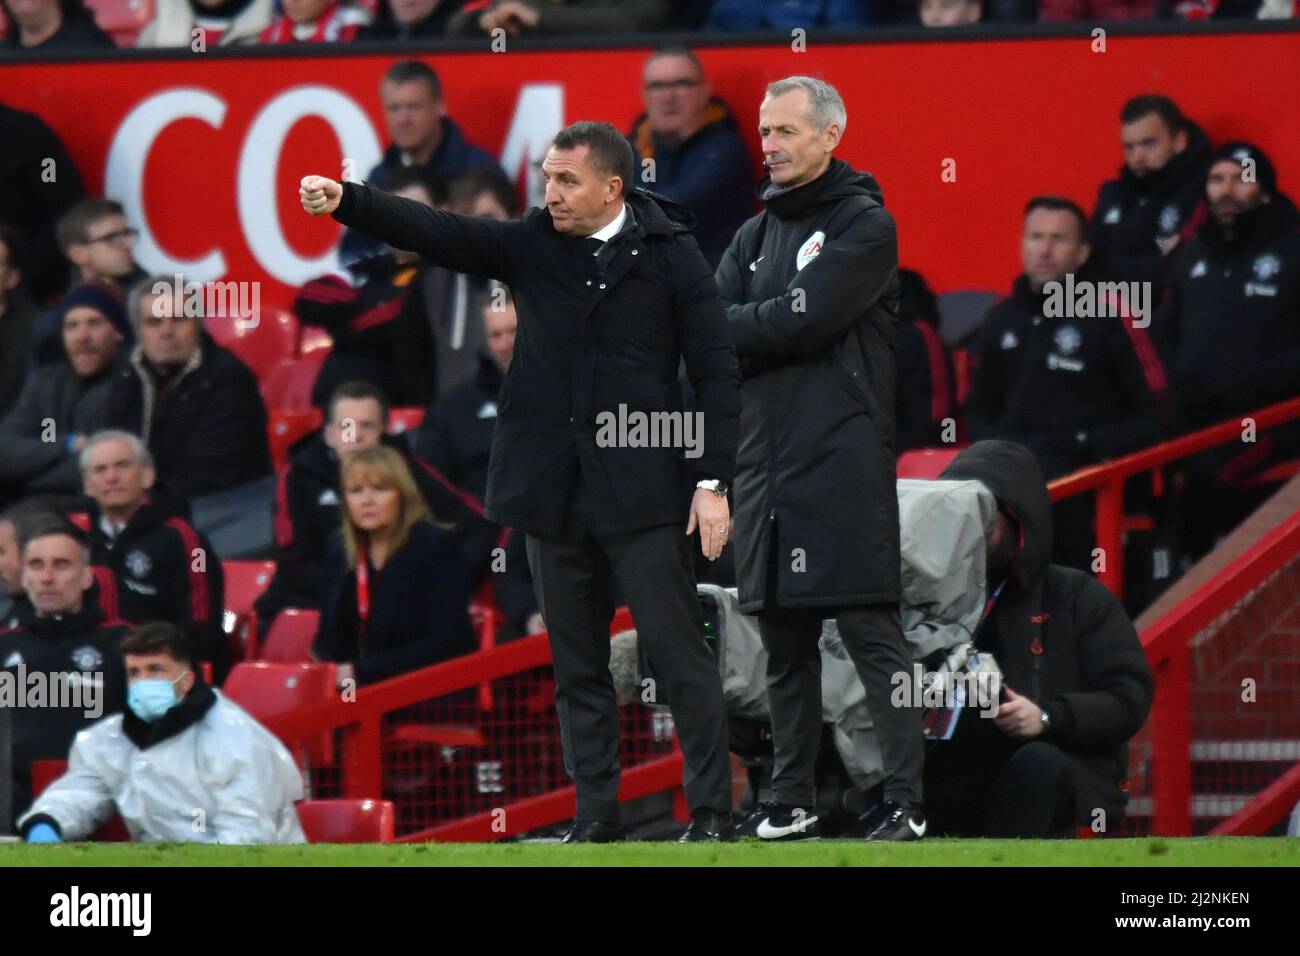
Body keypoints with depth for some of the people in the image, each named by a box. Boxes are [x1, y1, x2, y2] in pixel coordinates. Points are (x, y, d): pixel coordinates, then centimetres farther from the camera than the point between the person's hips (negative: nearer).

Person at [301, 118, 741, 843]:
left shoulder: (671, 256, -2)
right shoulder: (532, 244, 6)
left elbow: (717, 373, -2)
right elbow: (437, 233, -5)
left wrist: (713, 482, -8)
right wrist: (346, 202, -21)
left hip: (641, 490, -4)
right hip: (553, 487, 4)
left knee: (680, 652, -4)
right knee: (578, 666, 8)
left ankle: (713, 811, 2)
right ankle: (597, 817, 13)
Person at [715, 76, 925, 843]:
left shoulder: (865, 225, -2)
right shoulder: (758, 233, 18)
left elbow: (801, 318, -14)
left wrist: (731, 329, -2)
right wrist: (764, 337, -12)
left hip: (843, 463, -7)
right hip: (766, 460, 7)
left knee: (873, 636, -9)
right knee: (785, 642, 10)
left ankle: (908, 805, -10)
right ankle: (792, 803, 17)